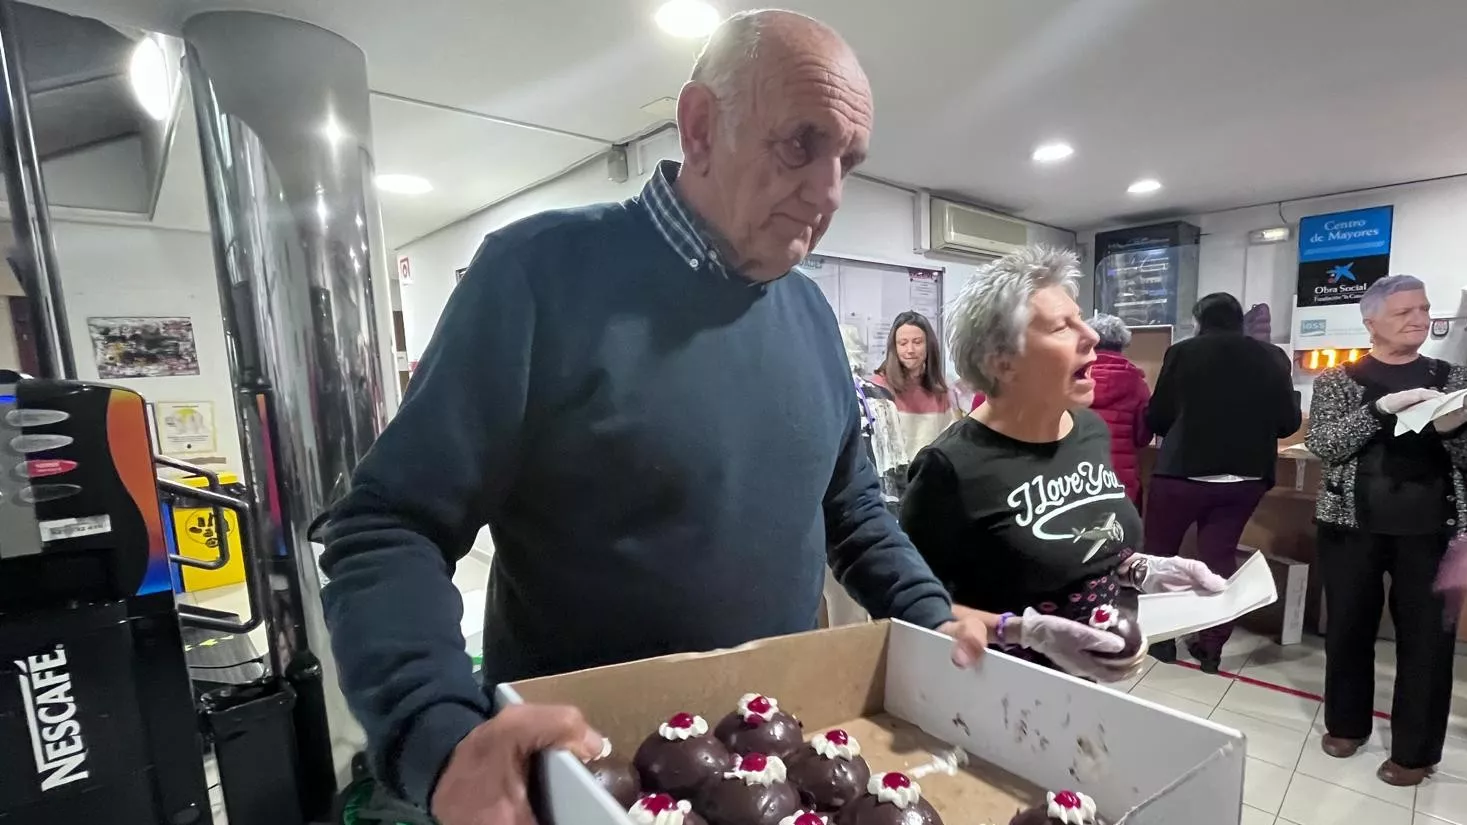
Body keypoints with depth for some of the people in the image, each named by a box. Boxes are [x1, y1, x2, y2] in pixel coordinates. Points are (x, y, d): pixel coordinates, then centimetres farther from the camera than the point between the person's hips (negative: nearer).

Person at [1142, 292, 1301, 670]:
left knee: (1159, 553, 12)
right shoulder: (1272, 357, 3)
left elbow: (1156, 418, -3)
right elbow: (1289, 422, 6)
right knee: (1220, 557, 14)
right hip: (1245, 476, 4)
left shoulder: (1183, 352, -6)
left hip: (1184, 471, -3)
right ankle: (1212, 646, 18)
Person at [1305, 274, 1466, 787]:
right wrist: (1384, 407, -21)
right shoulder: (1337, 381, 3)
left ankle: (1415, 749, 22)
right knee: (1348, 626, 9)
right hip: (1353, 523, -1)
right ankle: (1346, 722, 29)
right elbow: (1322, 444, -11)